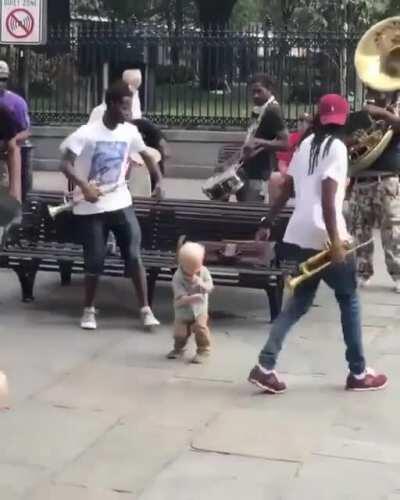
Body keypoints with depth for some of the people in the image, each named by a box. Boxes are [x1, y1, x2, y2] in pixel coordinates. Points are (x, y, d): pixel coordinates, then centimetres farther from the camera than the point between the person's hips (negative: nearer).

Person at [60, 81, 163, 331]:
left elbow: (146, 155, 14)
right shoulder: (87, 133, -15)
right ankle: (89, 310, 21)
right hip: (91, 207, -3)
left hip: (121, 203, 4)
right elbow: (66, 164, -17)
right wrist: (84, 186, -32)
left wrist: (159, 181, 0)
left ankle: (146, 310, 5)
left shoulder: (129, 132, -1)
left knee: (134, 256, -2)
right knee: (95, 261, 2)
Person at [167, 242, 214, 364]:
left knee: (200, 327, -20)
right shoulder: (177, 277, -18)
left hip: (199, 309, 1)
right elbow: (180, 297, -24)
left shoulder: (204, 272, -8)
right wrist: (191, 298, -42)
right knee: (180, 333, -1)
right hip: (183, 310, 0)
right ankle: (178, 349, 29)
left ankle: (203, 350, -2)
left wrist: (201, 283, -32)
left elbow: (209, 288, -13)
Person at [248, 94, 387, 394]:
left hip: (299, 235, 7)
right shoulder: (337, 146, -9)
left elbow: (286, 191, 15)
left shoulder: (306, 144, 13)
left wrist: (267, 224, 21)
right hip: (322, 237, -7)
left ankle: (265, 366, 3)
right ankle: (358, 373, 15)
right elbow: (327, 198, -19)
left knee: (300, 301, 14)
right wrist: (335, 241, -22)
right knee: (349, 299, 9)